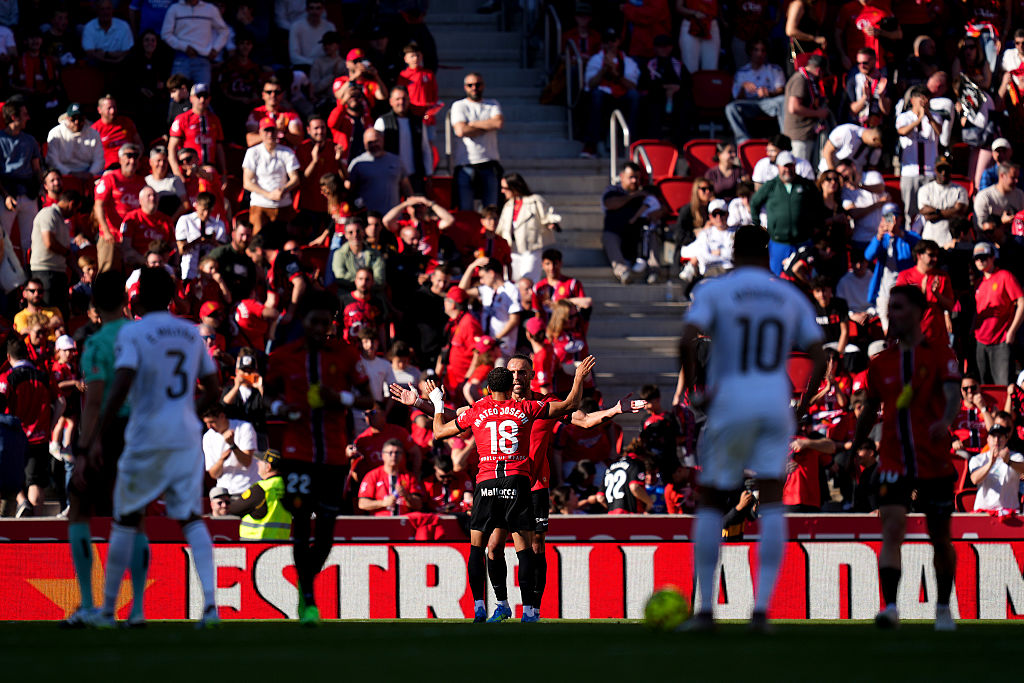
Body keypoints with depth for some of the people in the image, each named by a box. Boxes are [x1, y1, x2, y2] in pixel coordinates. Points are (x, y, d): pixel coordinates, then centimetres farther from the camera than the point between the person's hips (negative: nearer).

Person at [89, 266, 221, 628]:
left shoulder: (131, 333, -8)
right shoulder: (191, 333, 9)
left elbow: (121, 387, -19)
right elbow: (212, 390, 13)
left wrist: (98, 437, -16)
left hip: (146, 438, -4)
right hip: (186, 437, 4)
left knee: (126, 519, 9)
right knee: (190, 517, 3)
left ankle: (107, 609, 17)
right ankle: (210, 600, -17)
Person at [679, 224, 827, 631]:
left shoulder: (713, 291, -1)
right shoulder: (792, 298, 9)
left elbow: (688, 341, -17)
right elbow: (819, 358, 4)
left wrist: (692, 388, -7)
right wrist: (801, 409, 12)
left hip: (730, 403, -2)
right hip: (777, 404, 2)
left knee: (711, 503, 10)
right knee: (772, 503, 1)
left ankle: (705, 608, 7)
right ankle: (762, 608, -11)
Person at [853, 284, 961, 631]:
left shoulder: (940, 356, -1)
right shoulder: (881, 364, 9)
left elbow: (953, 395, -17)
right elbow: (870, 411, 20)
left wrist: (945, 421, -37)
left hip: (934, 463, -1)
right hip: (893, 463, 1)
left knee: (940, 538, 9)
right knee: (892, 529, -17)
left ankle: (943, 608, 27)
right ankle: (889, 608, -25)